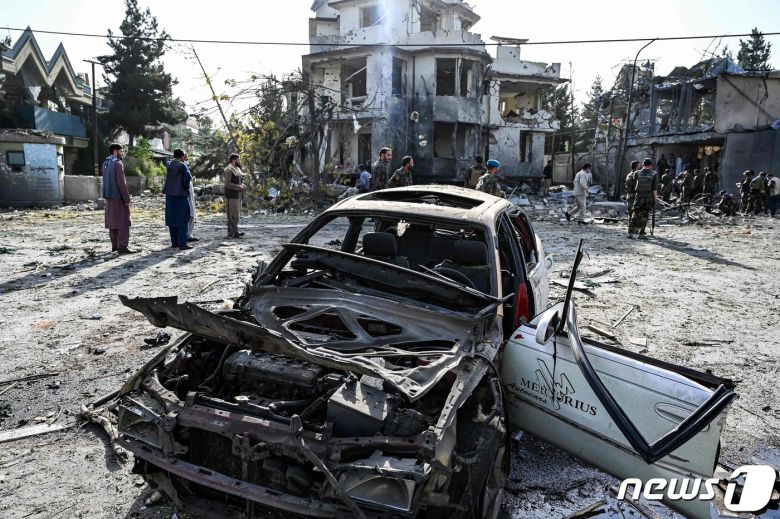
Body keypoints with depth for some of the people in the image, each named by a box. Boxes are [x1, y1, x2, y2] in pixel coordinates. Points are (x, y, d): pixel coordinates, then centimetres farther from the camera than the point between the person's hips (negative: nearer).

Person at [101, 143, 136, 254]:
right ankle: (122, 246, -8)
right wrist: (127, 199, -16)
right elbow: (121, 183, -18)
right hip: (118, 197, -9)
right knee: (123, 221, -6)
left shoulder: (105, 163, 12)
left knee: (112, 221, 13)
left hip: (109, 196, 9)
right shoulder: (118, 163, -14)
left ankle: (114, 245, 18)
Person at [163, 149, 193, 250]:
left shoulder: (170, 165, 10)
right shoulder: (182, 166, -9)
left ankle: (174, 242, 17)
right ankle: (182, 243, -4)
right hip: (181, 195, -7)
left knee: (172, 219, 12)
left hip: (170, 195, 7)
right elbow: (188, 177, -21)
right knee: (183, 219, -2)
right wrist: (186, 187, -6)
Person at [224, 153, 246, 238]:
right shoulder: (228, 170, -11)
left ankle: (230, 232, 15)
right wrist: (239, 187, -19)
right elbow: (227, 184, -18)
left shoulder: (237, 169, 17)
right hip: (232, 195, -9)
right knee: (233, 214, -11)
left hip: (237, 195, 9)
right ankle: (234, 231, -12)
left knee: (237, 214, 9)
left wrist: (243, 186, 6)